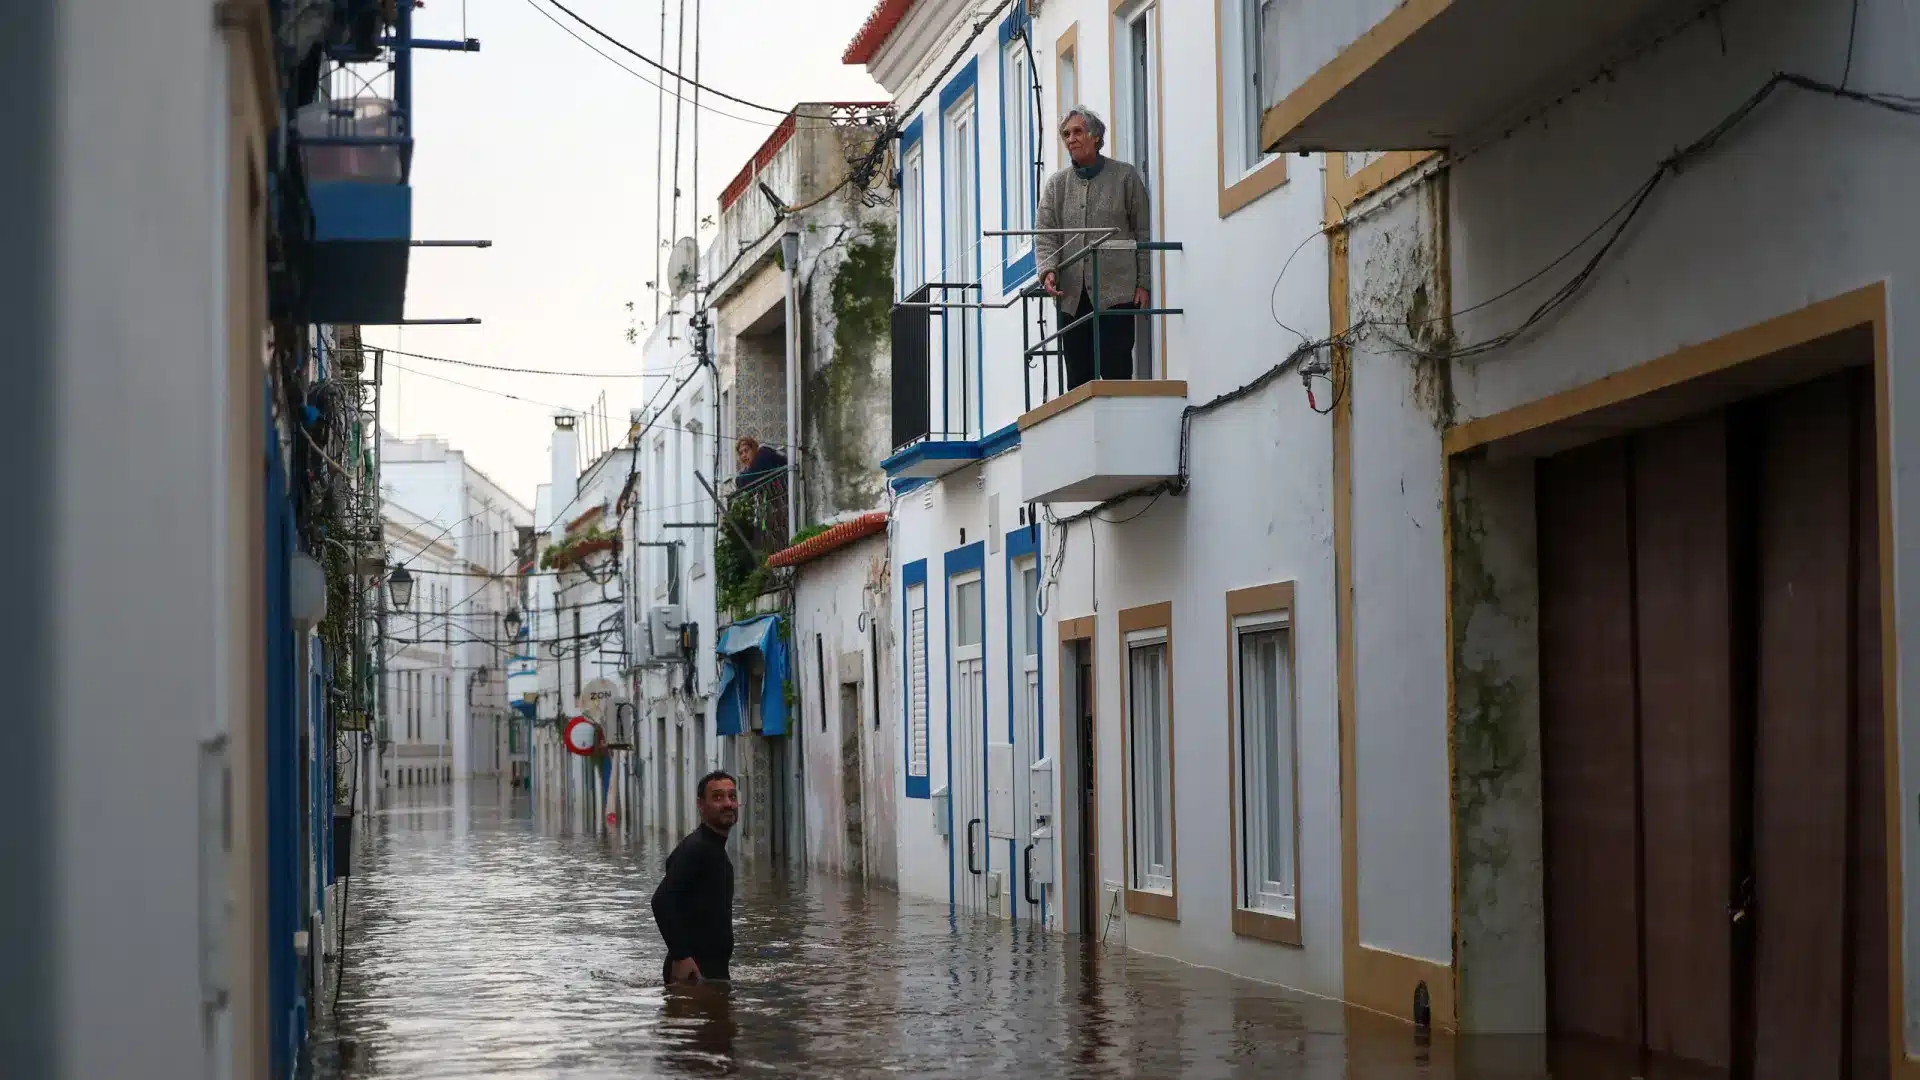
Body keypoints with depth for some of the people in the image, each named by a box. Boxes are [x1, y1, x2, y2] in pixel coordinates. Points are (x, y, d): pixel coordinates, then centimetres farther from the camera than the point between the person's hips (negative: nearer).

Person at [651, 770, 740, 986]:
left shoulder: (717, 849, 18)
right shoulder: (695, 848, -16)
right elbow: (662, 901, -27)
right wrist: (681, 957, -28)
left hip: (714, 968, 10)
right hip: (693, 970, -10)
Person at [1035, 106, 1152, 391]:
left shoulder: (1125, 176, 6)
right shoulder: (1056, 183, 15)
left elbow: (1143, 233, 4)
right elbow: (1045, 234, 10)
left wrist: (1143, 283, -3)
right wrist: (1048, 270, -10)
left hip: (1116, 292, -4)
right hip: (1073, 295, 4)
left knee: (1116, 373, -9)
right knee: (1078, 377, 4)